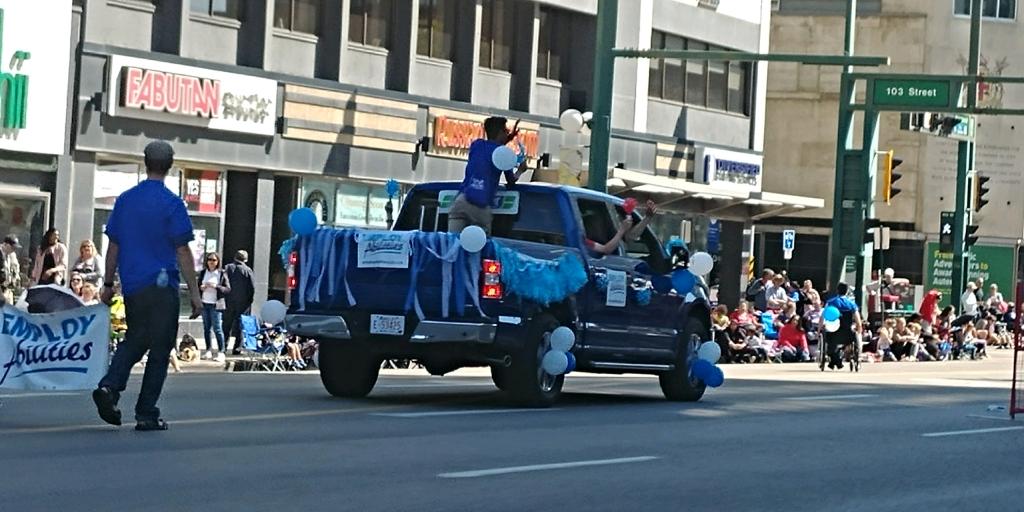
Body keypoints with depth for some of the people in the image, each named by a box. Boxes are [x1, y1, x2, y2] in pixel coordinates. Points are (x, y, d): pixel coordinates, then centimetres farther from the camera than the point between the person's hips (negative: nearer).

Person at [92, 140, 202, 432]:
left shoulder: (125, 200, 6)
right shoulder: (171, 203, -8)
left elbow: (113, 245, 11)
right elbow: (183, 252, -9)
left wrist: (108, 283, 19)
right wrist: (194, 292, -6)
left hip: (132, 287, 5)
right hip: (161, 287, -5)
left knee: (134, 341, 19)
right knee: (160, 349, 4)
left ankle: (109, 386, -5)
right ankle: (146, 414, 3)